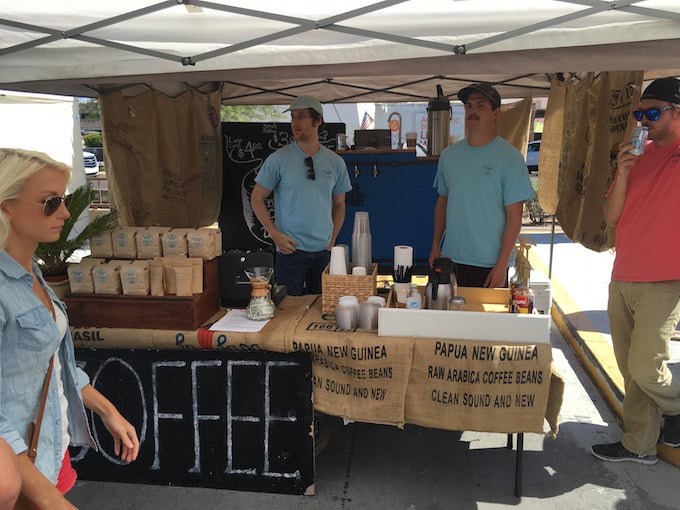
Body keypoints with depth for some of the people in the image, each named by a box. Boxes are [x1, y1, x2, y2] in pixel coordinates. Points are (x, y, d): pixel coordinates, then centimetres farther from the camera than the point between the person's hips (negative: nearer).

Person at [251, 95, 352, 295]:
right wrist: (274, 234, -8)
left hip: (324, 251, 3)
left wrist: (332, 240, 5)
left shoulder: (336, 162, 5)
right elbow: (256, 198, 1)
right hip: (291, 249, -3)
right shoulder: (278, 159, -4)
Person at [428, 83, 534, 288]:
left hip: (489, 264, -4)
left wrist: (502, 265, -14)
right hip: (451, 257, 4)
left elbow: (514, 217, -10)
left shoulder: (510, 157, -8)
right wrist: (435, 246, 8)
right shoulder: (448, 155, 7)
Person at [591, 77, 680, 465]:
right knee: (630, 370, 11)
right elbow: (611, 217, 7)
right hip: (623, 280, 6)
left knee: (645, 369, -6)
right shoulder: (638, 156, 12)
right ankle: (639, 445, 25)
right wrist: (622, 173, -6)